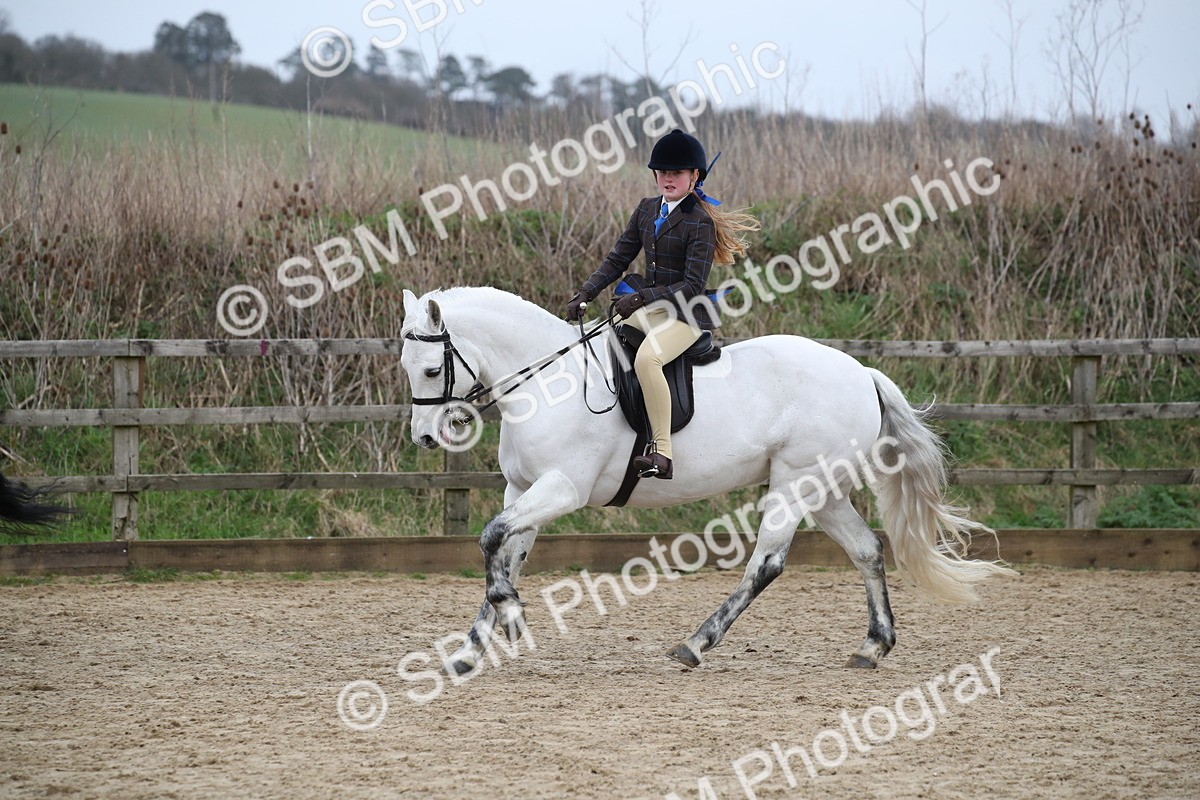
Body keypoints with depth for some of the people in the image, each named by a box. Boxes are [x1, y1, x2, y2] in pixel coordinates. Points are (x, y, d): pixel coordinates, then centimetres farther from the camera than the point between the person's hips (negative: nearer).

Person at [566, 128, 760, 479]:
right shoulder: (647, 210, 10)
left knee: (646, 358, -34)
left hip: (687, 315, -9)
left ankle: (662, 451, -34)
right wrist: (585, 294, -3)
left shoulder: (701, 222, -12)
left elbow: (692, 285, -18)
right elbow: (618, 259, 11)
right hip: (649, 309, 9)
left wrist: (641, 298, -24)